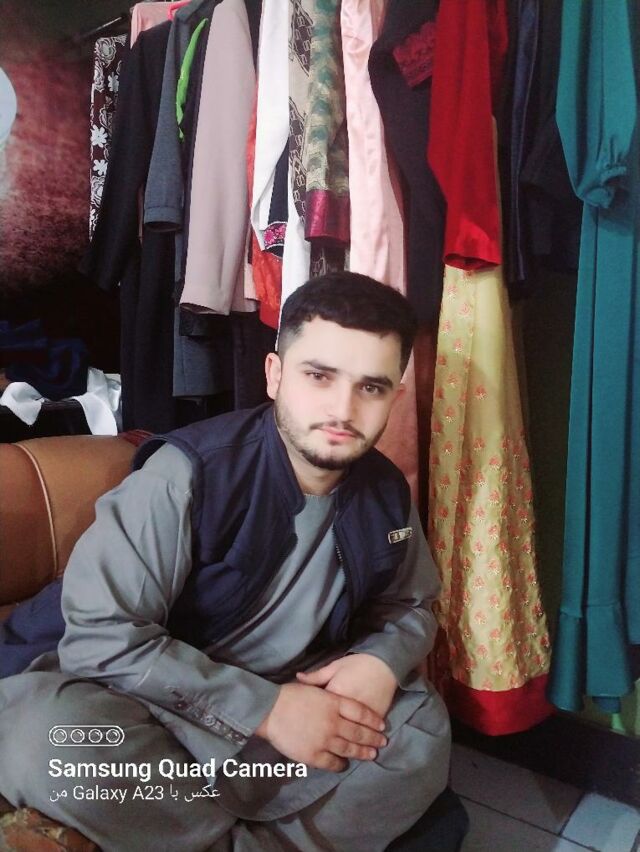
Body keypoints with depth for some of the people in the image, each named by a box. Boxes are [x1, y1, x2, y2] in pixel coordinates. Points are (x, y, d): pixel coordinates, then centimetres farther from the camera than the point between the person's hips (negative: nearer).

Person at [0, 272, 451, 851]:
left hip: (286, 709, 4)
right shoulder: (190, 474, -23)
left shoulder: (386, 494, -5)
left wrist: (380, 660, -13)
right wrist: (265, 707, -26)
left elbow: (411, 606, 11)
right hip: (156, 713, -3)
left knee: (422, 728, -16)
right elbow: (99, 636, -25)